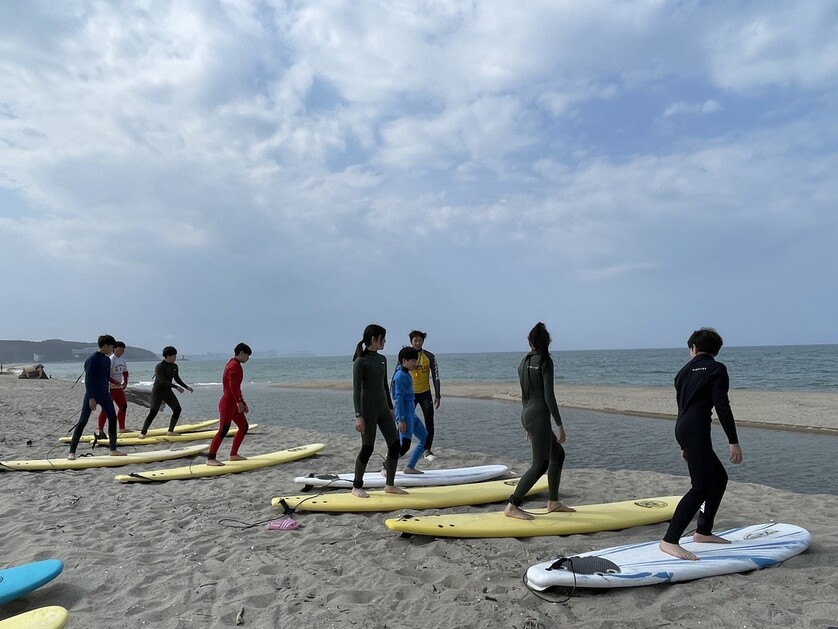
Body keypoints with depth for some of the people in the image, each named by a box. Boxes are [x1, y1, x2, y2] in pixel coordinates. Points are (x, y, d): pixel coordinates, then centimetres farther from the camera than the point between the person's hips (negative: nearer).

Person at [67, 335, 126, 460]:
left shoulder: (107, 360, 10)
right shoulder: (92, 359, -13)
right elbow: (87, 379, -16)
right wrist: (91, 398, -19)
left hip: (104, 394, 8)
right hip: (92, 395, -8)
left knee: (112, 418, 6)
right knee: (82, 421, -4)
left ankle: (113, 449, 13)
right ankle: (72, 452, 3)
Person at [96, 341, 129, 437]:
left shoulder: (122, 360, 9)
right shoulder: (110, 360, -17)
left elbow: (125, 372, 18)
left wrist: (125, 382, 3)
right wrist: (115, 382, -23)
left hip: (119, 388, 9)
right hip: (109, 388, -9)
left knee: (123, 406, 16)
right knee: (106, 410, -7)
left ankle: (122, 428, 27)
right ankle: (101, 431, -4)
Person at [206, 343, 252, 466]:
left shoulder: (234, 364, 19)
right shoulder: (235, 365, -14)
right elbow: (233, 385, -24)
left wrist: (243, 403, 25)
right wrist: (239, 402, -24)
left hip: (234, 403, 10)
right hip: (228, 403, -10)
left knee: (244, 426, 13)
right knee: (223, 430, -11)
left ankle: (233, 454, 18)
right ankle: (210, 458, -8)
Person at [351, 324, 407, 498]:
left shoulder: (382, 359, 11)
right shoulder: (360, 361, -11)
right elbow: (356, 389, -13)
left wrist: (390, 407, 19)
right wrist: (358, 416, -18)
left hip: (383, 408, 7)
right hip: (368, 409, -7)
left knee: (395, 444, 5)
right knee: (367, 448, -1)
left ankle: (390, 485, 17)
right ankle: (357, 487, 15)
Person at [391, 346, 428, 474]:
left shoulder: (406, 374, 15)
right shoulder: (401, 375, -14)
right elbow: (398, 398, -19)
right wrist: (401, 419, -23)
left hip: (411, 414, 10)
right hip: (405, 415, -10)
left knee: (425, 438, 11)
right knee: (404, 446, -11)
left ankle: (410, 467, 16)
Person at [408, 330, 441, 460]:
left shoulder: (430, 357, -2)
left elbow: (435, 377, 1)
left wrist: (437, 396, -4)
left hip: (425, 393, 1)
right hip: (409, 394, -1)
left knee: (429, 421, -4)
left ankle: (427, 451, 5)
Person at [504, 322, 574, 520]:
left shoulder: (524, 363, 12)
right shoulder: (545, 361, -10)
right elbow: (549, 396, -15)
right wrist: (560, 425, -11)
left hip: (527, 415, 8)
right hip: (539, 416, -8)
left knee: (558, 454, 20)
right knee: (540, 465, -4)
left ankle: (553, 502, 26)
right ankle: (512, 507, -5)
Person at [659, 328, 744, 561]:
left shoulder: (684, 371, 20)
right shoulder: (717, 369, 1)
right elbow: (722, 406, -10)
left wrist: (685, 446, 29)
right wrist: (733, 441, -8)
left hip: (683, 428, 8)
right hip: (696, 429, -8)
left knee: (719, 477, 21)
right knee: (701, 487, -12)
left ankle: (703, 532, 26)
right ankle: (669, 541, -18)